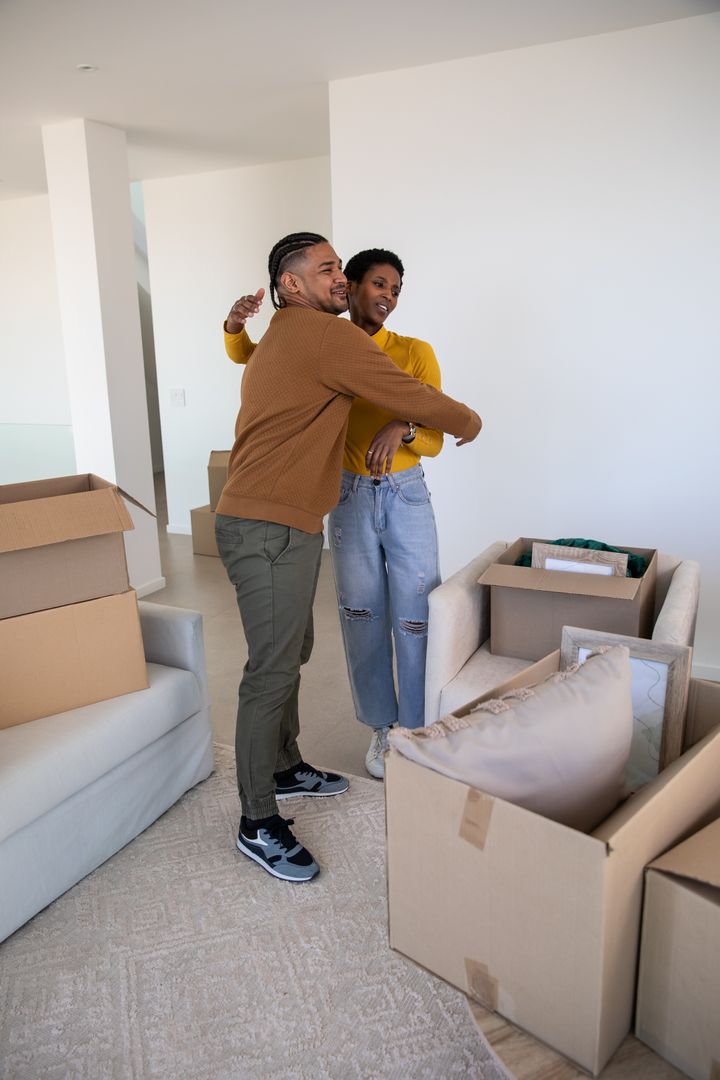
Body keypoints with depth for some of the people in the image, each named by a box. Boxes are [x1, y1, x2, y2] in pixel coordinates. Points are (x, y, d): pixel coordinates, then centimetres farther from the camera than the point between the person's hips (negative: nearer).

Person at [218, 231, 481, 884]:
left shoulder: (278, 341, 20)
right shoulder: (330, 337, -12)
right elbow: (414, 399, -10)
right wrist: (469, 422, 9)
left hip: (282, 527, 11)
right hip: (269, 531, -11)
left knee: (291, 653, 19)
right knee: (272, 671, -4)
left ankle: (286, 769, 36)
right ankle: (258, 825, 7)